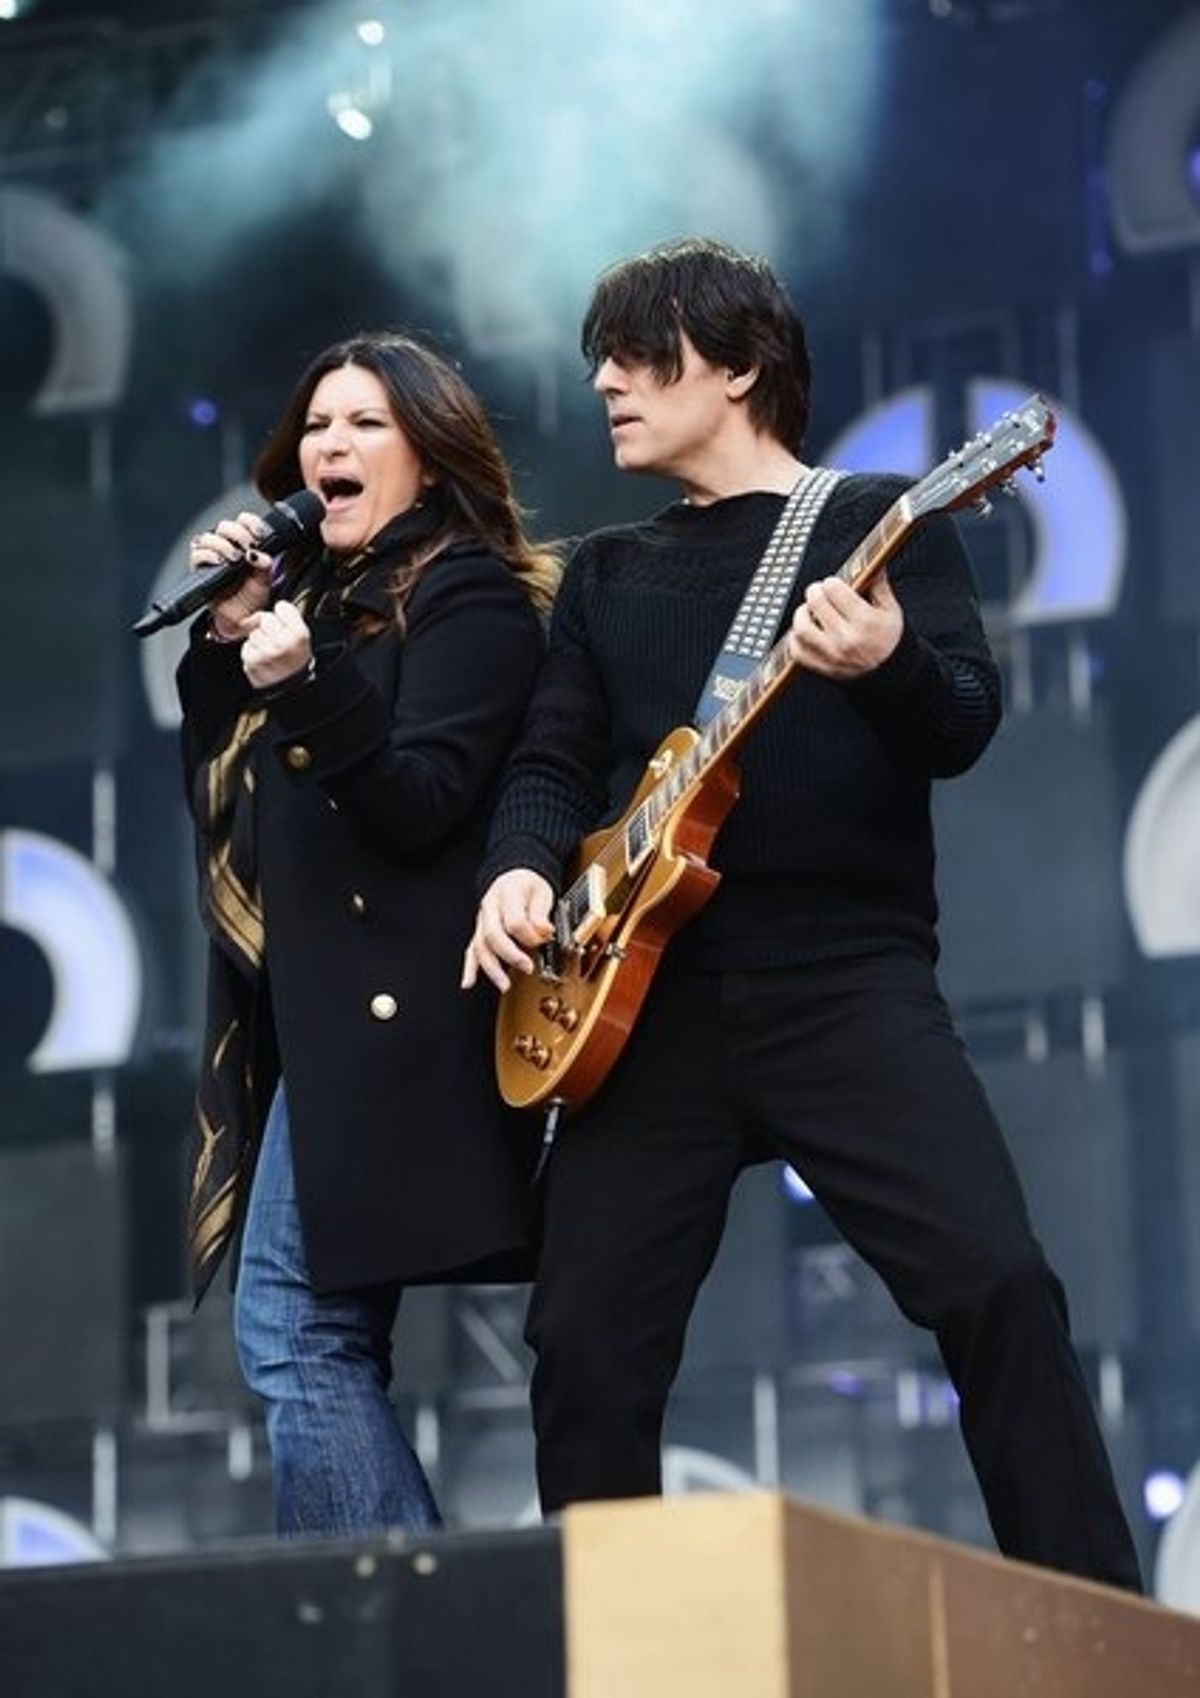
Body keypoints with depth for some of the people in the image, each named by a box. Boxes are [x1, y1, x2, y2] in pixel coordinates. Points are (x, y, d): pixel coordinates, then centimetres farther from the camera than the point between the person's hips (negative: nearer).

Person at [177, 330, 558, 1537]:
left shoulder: (469, 597, -3)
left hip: (383, 1009, -8)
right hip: (295, 1008, 9)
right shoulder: (309, 593, 21)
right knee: (312, 1335, 3)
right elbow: (218, 794, 18)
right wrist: (226, 638, 6)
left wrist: (305, 685, -29)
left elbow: (419, 805, -15)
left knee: (292, 1333, -14)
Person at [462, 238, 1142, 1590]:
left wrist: (887, 663, -29)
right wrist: (520, 872, -7)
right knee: (586, 1344, -2)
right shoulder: (607, 572, 20)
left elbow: (966, 727, -6)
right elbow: (554, 761, 15)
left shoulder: (880, 517, 6)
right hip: (645, 996, 4)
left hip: (846, 980, -4)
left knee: (998, 1288, -16)